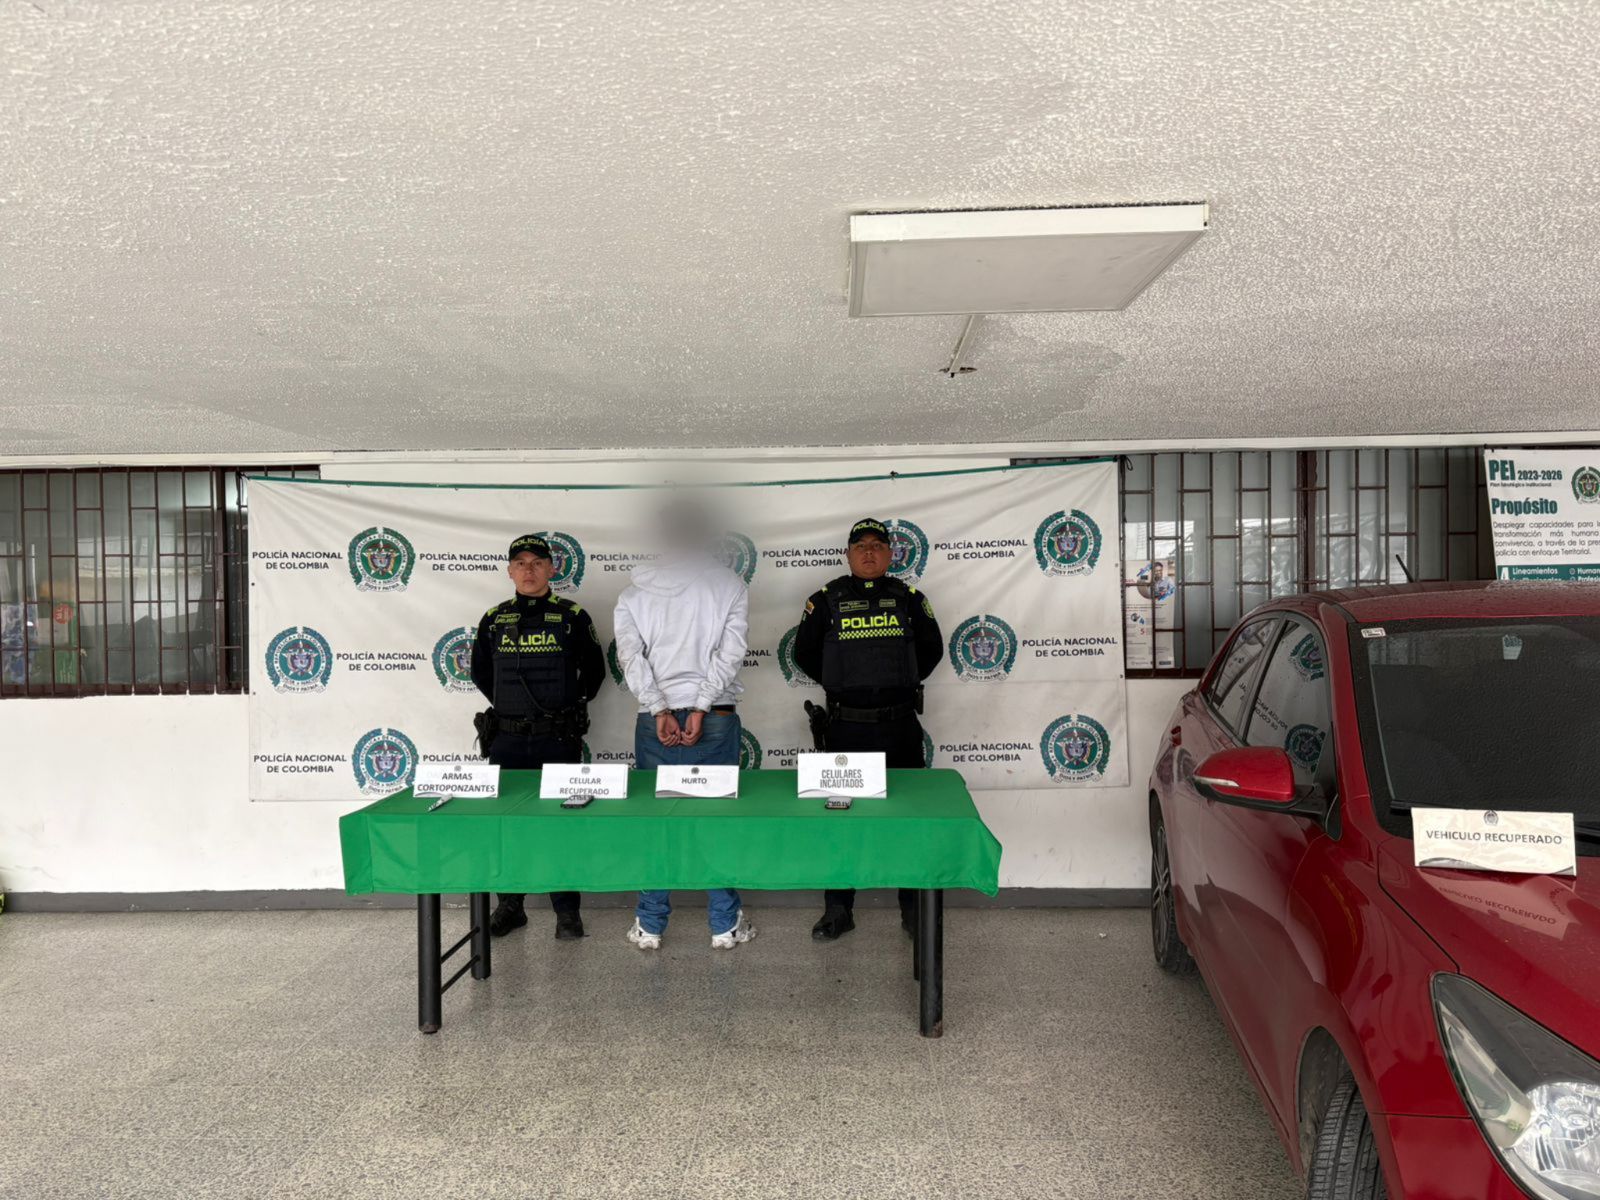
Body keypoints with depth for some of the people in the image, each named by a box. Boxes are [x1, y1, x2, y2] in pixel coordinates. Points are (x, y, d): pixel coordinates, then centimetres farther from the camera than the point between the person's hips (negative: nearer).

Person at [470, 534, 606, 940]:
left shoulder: (572, 616, 0)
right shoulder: (494, 620, 7)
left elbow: (594, 670, 7)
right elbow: (480, 672, 19)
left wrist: (569, 707, 7)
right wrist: (508, 708, 13)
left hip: (559, 739, -2)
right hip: (506, 739, 3)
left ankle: (567, 910, 12)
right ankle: (509, 906, 23)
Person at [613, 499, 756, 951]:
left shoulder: (634, 592, 5)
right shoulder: (729, 584, 1)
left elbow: (630, 654, -6)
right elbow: (731, 651, -9)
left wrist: (660, 711, -10)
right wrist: (701, 707, -12)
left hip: (655, 719, 1)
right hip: (716, 718, -1)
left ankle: (650, 925, 17)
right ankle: (725, 924, 15)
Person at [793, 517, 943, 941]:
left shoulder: (909, 599, 6)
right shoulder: (827, 600, 3)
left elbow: (932, 650, 16)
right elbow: (804, 653, 10)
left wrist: (902, 684, 12)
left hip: (900, 726, 1)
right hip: (846, 727, -1)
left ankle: (914, 908, 22)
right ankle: (838, 910, 18)